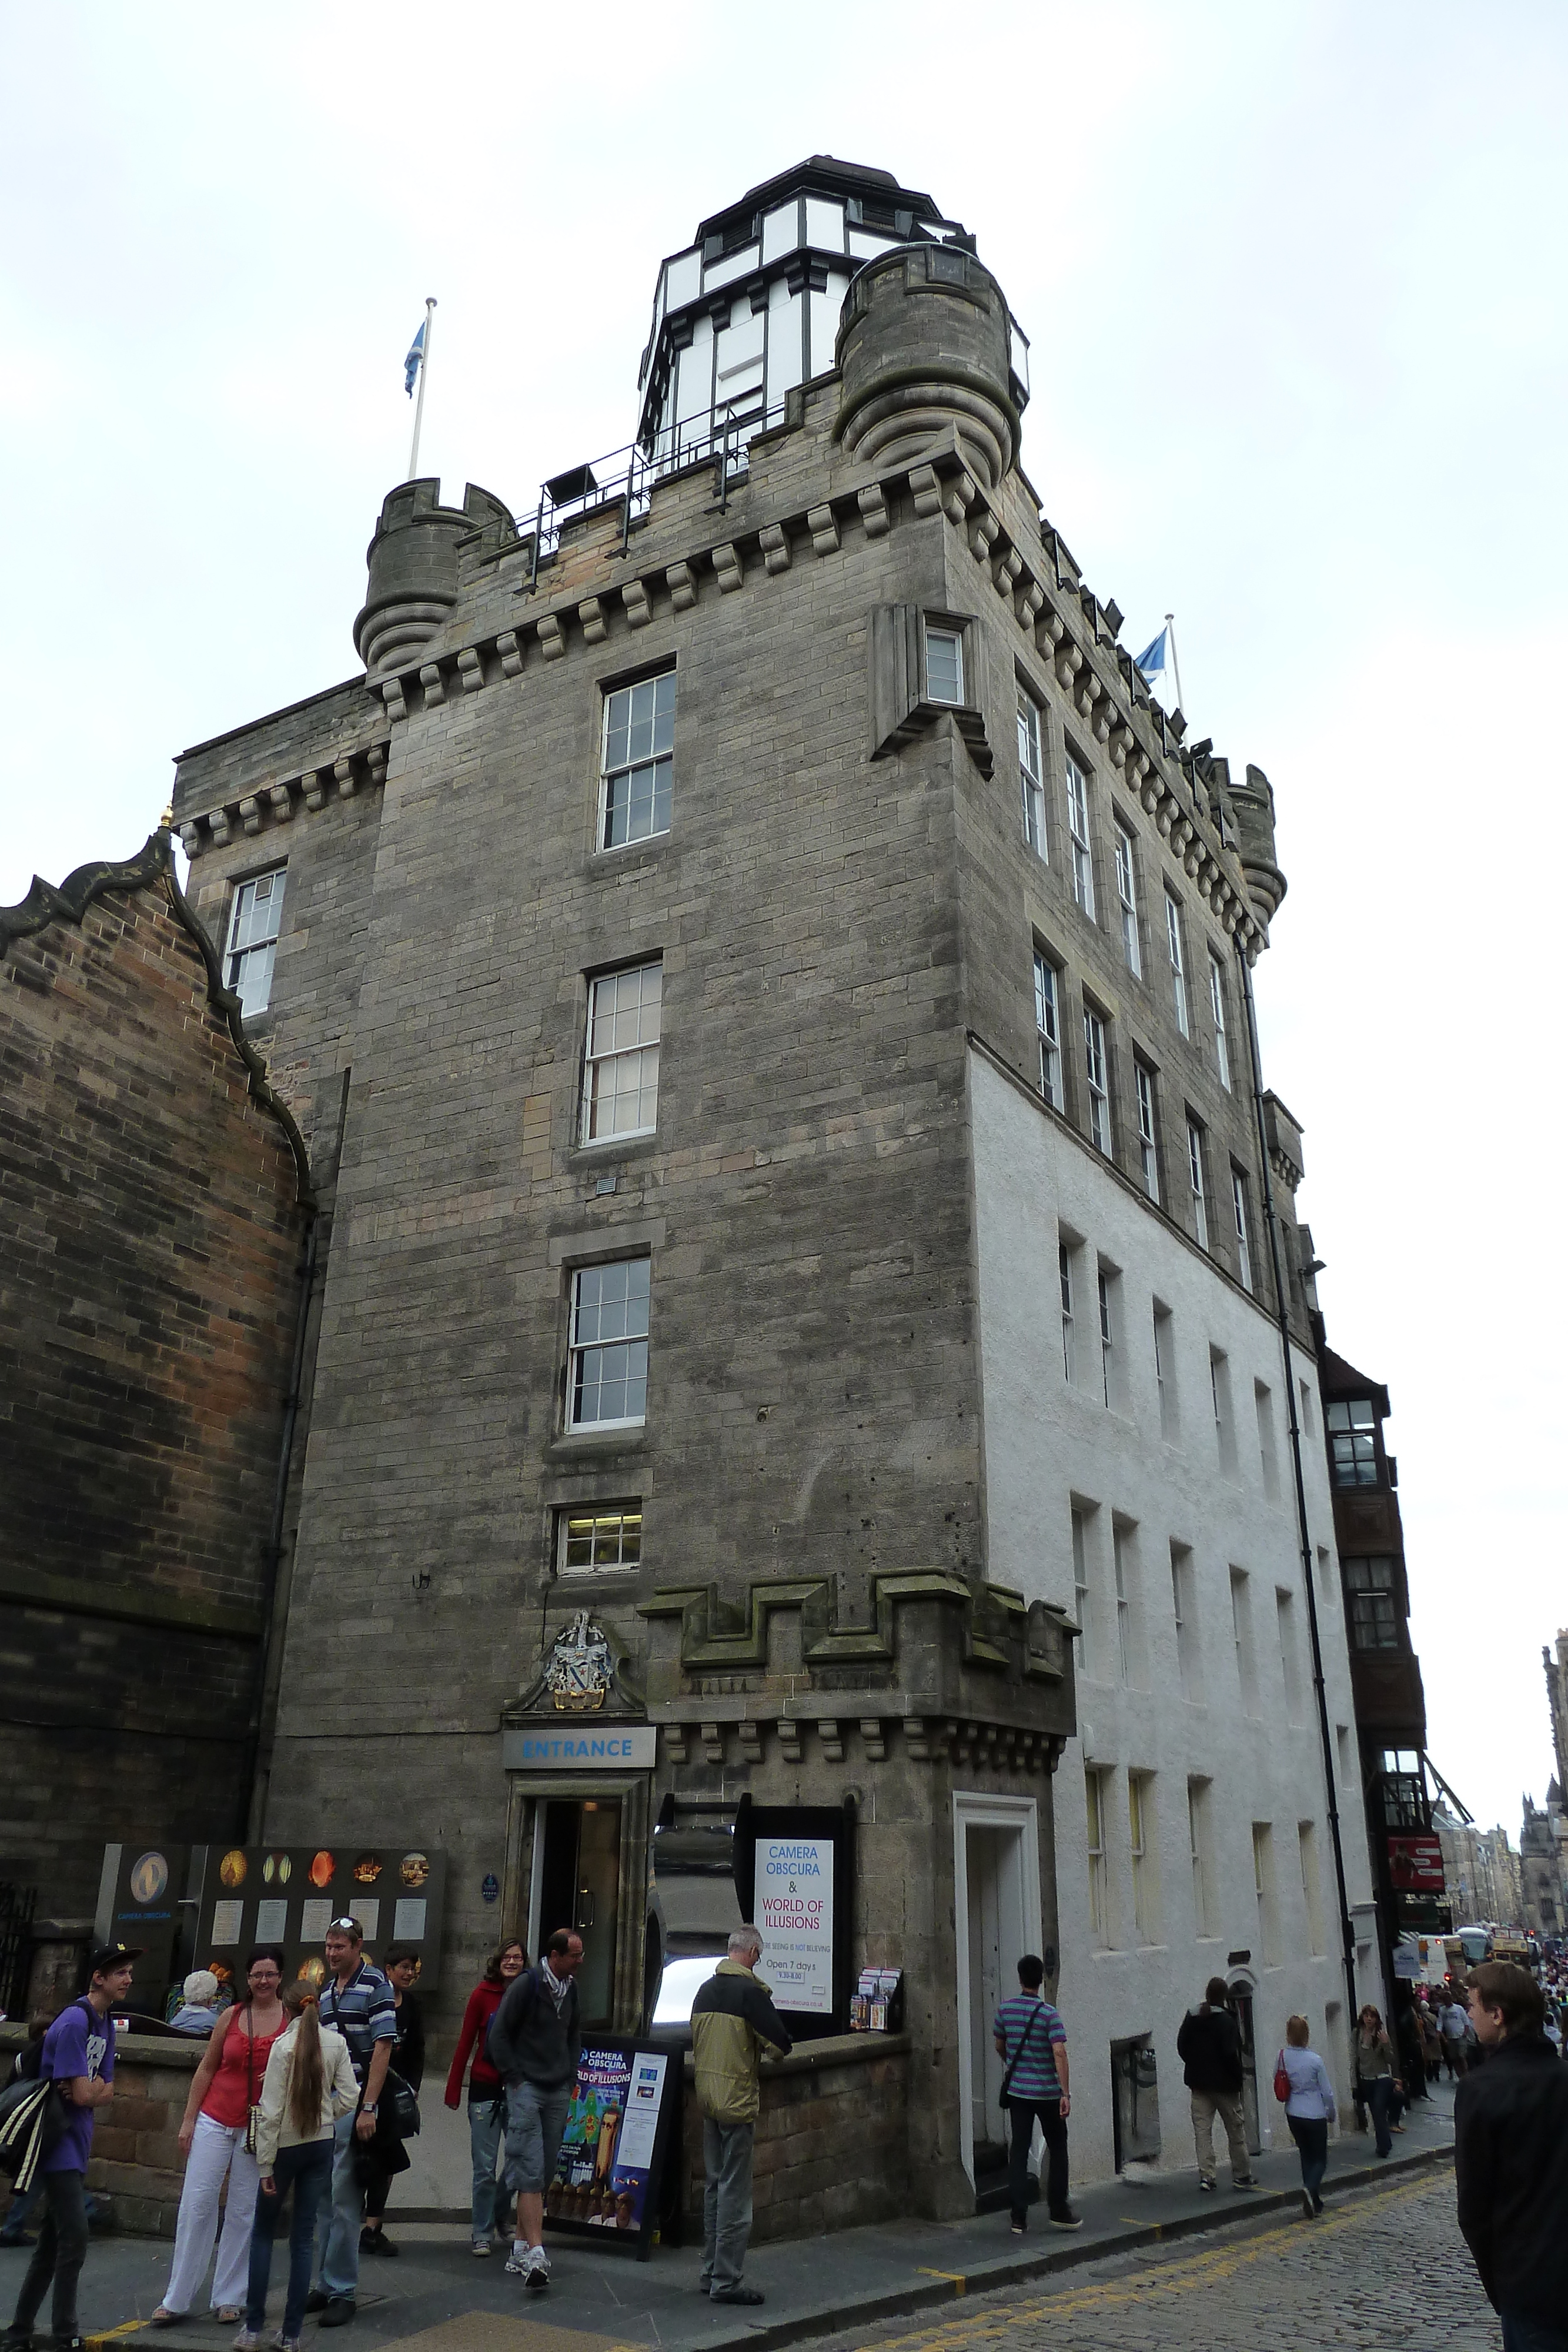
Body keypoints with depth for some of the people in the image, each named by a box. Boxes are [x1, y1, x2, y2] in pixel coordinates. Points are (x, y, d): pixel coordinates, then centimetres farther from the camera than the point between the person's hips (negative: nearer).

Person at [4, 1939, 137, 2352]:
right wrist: (98, 2089, -2)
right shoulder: (75, 2022, -20)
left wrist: (93, 2089, -12)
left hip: (76, 2142, 9)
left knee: (53, 2241, 14)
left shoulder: (106, 2023, 8)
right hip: (57, 2140, -9)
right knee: (74, 2236, -9)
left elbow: (106, 2093, 8)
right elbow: (85, 2095, -22)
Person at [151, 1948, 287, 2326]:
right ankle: (177, 2300, 12)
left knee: (244, 2213, 6)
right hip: (215, 2121, 2)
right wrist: (189, 2120, 6)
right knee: (196, 2206, 1)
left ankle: (228, 2298, 19)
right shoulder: (231, 2016, 1)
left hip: (260, 2129, -1)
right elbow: (207, 2069, 8)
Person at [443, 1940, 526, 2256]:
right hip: (486, 2090, -2)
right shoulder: (483, 1995, -4)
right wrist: (453, 2090, -1)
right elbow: (465, 2043, 0)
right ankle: (481, 2232, 18)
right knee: (485, 2167, 1)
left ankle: (500, 2216, 34)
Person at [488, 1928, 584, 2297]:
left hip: (559, 2092, 6)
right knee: (530, 2172, -12)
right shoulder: (527, 1984, -12)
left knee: (544, 2173, 9)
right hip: (527, 2087, -6)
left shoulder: (570, 1988, 9)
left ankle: (521, 2248, 19)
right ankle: (535, 2255, -16)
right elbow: (498, 2035, -7)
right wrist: (514, 2079, -8)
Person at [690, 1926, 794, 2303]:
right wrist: (761, 2045, 6)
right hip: (737, 2098, -8)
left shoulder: (705, 1990, 8)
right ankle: (726, 2281, 4)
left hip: (706, 2097, 8)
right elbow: (781, 2044, -15)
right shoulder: (750, 1990, -16)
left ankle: (710, 2273, 24)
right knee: (735, 2193, 0)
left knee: (715, 2187, 17)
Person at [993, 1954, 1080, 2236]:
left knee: (1019, 2150, 7)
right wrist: (1066, 2093, -19)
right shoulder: (1048, 2013, -13)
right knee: (1057, 2148, 15)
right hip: (1047, 2092, -3)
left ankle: (1019, 2218, 5)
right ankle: (1058, 2211, 19)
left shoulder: (1005, 2009, -1)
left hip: (1016, 2091, 3)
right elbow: (1059, 2053, -21)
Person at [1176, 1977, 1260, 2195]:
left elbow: (1181, 2046, 7)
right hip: (1224, 2083, -4)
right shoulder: (1226, 2021, -15)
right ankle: (1242, 2175, 16)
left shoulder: (1191, 2018, 4)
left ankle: (1206, 2175, -2)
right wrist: (1237, 2077, -7)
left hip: (1199, 2082, 4)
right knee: (1236, 2128, 10)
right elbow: (1231, 2054, -19)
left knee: (1202, 2129, 5)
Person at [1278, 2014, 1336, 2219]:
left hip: (1293, 2115, 4)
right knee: (1320, 2159, 7)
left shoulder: (1283, 2057, -7)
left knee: (1307, 2156, 18)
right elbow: (1327, 2092, -9)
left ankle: (1315, 2202, 20)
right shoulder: (1315, 2060, -17)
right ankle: (1310, 2189, -19)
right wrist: (1331, 2114, 9)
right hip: (1315, 2115, -4)